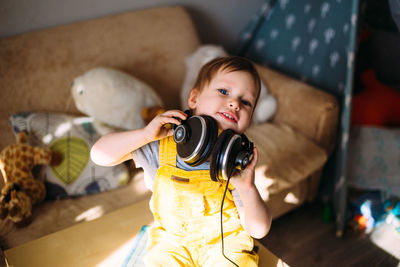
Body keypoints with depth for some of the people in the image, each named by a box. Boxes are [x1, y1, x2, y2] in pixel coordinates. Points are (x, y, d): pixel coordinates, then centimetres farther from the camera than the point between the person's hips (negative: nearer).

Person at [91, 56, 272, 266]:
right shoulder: (163, 145, -17)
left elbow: (259, 230, -18)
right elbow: (99, 155, -18)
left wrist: (247, 188, -37)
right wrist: (146, 134, -32)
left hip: (225, 243, 0)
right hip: (172, 242, 0)